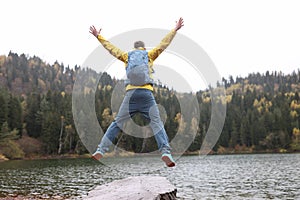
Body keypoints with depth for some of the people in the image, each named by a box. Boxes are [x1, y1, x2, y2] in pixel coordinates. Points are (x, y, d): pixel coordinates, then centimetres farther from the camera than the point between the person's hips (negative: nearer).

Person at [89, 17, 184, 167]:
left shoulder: (127, 56, 21)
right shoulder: (149, 54, 17)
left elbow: (111, 48, 29)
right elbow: (164, 43, 21)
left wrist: (98, 37, 42)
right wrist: (175, 29, 31)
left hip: (131, 92, 2)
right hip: (146, 92, -2)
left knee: (118, 122, 7)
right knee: (156, 122, -4)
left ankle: (101, 150, 4)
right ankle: (165, 152, -20)